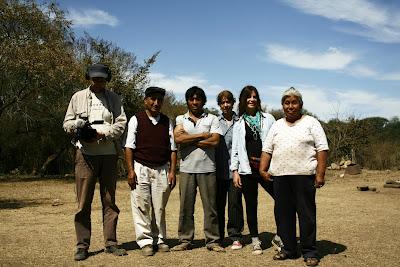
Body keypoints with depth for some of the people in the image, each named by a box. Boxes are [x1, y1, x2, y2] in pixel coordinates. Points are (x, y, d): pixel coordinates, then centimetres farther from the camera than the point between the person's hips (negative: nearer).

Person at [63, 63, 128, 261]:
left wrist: (102, 133, -14)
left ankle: (110, 243, 15)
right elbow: (67, 123, 9)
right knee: (84, 202, -1)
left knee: (109, 200, 7)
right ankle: (82, 246, 7)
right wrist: (78, 124, -13)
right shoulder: (78, 97, 10)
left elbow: (121, 124, 2)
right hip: (85, 154, -1)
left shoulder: (114, 98, 12)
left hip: (109, 154, 1)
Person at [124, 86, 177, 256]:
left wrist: (172, 171, 1)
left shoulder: (167, 122, 11)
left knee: (159, 207, 7)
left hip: (162, 170, 2)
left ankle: (159, 239, 18)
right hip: (141, 169, -2)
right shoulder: (136, 120, 2)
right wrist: (130, 171, -9)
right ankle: (145, 242, 7)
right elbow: (129, 147, -1)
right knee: (141, 207, -1)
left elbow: (173, 149, 9)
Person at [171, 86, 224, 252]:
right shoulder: (180, 119, 10)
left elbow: (215, 141, -8)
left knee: (210, 206, 2)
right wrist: (203, 135, -7)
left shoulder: (212, 119, 7)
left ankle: (212, 241, 11)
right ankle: (185, 240, 14)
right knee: (186, 206, 5)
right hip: (186, 168, 1)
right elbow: (178, 138, -8)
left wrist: (188, 140, -6)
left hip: (207, 168, -1)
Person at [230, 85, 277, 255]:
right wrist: (235, 171, 1)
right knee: (251, 205, 7)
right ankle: (255, 240, 18)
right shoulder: (239, 123, 10)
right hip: (247, 170, 1)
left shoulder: (268, 119, 9)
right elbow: (235, 148, 9)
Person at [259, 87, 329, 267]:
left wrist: (320, 174, -10)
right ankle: (289, 249, 20)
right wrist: (262, 169, 3)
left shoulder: (311, 122, 5)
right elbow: (267, 150, 16)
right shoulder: (277, 125, 17)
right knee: (283, 214, 8)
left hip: (304, 175, -4)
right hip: (279, 176, 4)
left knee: (306, 214, 0)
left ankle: (309, 252, 10)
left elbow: (322, 149, -1)